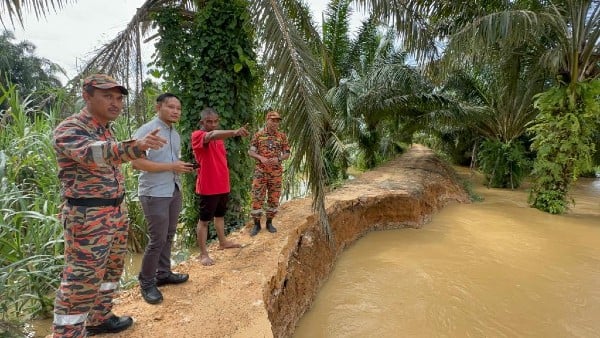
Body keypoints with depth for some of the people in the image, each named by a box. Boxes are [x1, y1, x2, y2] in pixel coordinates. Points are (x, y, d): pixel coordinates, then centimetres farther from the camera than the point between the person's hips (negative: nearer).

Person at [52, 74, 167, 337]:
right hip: (88, 216, -9)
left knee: (111, 269, 21)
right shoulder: (69, 129, -16)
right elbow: (92, 153, -38)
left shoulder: (106, 130, 11)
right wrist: (135, 146, -58)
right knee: (82, 281, 0)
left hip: (116, 212, 9)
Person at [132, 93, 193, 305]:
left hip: (174, 190, 8)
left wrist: (183, 167, 1)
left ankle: (163, 273, 29)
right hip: (154, 193, -8)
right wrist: (171, 166, -21)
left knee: (169, 236, 14)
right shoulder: (146, 130, -12)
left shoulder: (176, 134, 13)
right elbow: (136, 162, -19)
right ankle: (146, 282, 14)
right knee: (157, 239, -3)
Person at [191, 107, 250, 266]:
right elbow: (212, 135, -37)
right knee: (204, 220, 1)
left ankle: (223, 242, 38)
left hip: (223, 186, 8)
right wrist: (234, 132, -55)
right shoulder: (197, 136, -15)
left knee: (220, 215, 22)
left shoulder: (219, 137, 12)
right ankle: (203, 254, 11)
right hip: (207, 187, -8)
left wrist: (225, 180, 15)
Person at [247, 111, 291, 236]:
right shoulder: (258, 135, 1)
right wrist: (260, 157, -18)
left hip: (276, 173, 2)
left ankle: (269, 222, 23)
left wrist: (278, 159, -15)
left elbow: (287, 153, 5)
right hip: (260, 172, -1)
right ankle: (257, 224, 13)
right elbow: (250, 152, 1)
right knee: (257, 198, -1)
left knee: (274, 198, 7)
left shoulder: (282, 136, 4)